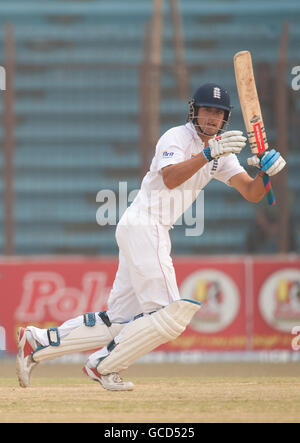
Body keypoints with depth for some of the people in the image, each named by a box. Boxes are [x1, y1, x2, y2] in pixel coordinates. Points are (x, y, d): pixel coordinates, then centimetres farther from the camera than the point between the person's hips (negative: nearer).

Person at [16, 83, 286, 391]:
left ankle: (37, 342, 10)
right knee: (170, 315, -13)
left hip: (154, 232, 9)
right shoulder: (177, 137, -9)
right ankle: (103, 365, -3)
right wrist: (208, 154, -34)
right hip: (143, 224, -9)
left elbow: (251, 193, 8)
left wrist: (267, 171, -12)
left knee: (120, 322, 8)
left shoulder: (220, 151, 15)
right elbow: (170, 178, -27)